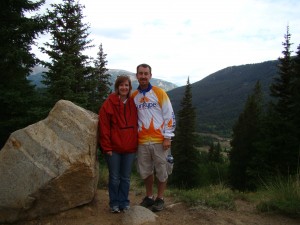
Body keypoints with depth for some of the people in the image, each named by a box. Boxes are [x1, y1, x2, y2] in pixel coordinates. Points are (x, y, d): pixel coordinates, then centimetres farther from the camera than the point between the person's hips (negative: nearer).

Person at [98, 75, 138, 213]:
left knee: (126, 178, 13)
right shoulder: (109, 103, -5)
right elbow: (104, 126, -8)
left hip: (130, 148, 3)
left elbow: (136, 124, 11)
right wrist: (107, 147, -10)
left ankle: (124, 202, 26)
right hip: (114, 148, -3)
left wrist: (136, 142, 5)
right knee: (114, 178, 8)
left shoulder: (133, 104, 6)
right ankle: (114, 203, 23)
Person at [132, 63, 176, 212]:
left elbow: (169, 115, -5)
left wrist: (167, 137, -9)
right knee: (145, 171, 13)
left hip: (159, 141, -3)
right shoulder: (133, 96, 8)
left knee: (161, 171, 7)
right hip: (142, 142, 4)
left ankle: (160, 199, 23)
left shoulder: (159, 93, -4)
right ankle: (149, 197, 30)